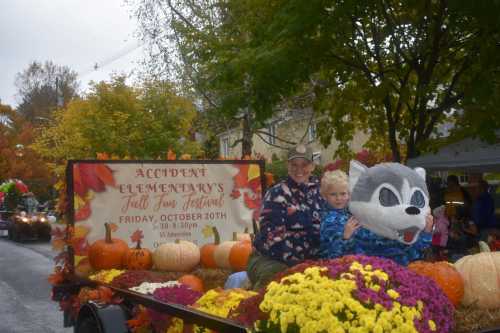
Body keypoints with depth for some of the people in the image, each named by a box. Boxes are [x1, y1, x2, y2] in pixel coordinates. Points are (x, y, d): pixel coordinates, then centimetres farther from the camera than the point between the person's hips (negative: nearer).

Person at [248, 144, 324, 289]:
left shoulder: (319, 189, 10)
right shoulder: (277, 194, -7)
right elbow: (273, 236, -15)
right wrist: (297, 263, -19)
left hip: (310, 260, 6)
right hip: (271, 259, -5)